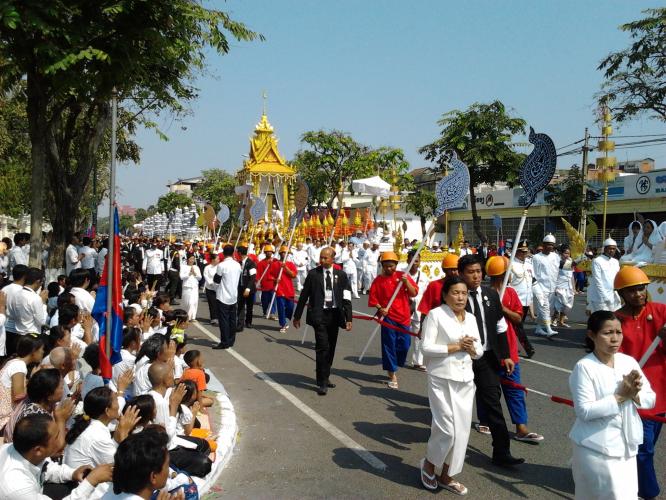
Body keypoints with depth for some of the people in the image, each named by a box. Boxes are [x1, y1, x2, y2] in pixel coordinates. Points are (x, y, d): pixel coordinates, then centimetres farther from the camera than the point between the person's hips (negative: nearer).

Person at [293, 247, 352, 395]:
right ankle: (322, 382, -3)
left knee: (331, 348, 12)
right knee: (323, 347, -10)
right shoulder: (313, 274, -1)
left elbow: (346, 298, 1)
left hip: (335, 315, 3)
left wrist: (348, 318, -7)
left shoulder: (341, 275, 4)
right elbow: (304, 295, 3)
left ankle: (326, 377, 29)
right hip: (319, 315, -3)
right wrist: (297, 316, 5)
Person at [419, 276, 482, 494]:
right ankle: (429, 463, 23)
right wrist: (456, 347, -18)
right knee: (447, 428, -7)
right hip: (442, 380, -6)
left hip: (465, 380, 6)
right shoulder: (435, 314, -9)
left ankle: (446, 475, 25)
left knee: (462, 430, 8)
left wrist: (472, 349, -10)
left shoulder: (470, 318, 10)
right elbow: (427, 348, -15)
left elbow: (480, 350, 12)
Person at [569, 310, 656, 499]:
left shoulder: (629, 362, 2)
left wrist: (634, 394, -16)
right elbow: (584, 411, -21)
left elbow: (651, 399, 5)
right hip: (596, 449, -6)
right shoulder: (585, 367, -16)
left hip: (626, 447, 6)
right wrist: (621, 396, -20)